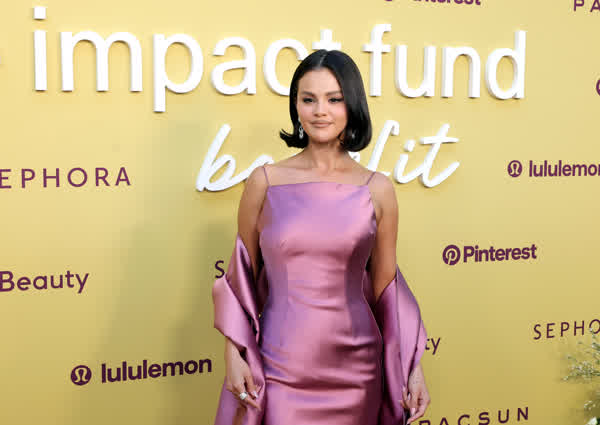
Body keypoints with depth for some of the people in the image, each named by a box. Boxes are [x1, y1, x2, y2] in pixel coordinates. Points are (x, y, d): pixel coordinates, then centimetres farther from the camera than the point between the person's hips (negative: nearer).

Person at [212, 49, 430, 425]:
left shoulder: (377, 190, -1)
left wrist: (414, 367, 4)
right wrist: (234, 355, -3)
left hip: (354, 370, 1)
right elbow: (242, 276, 3)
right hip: (278, 368, -1)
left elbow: (385, 286, 5)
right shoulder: (266, 181, -3)